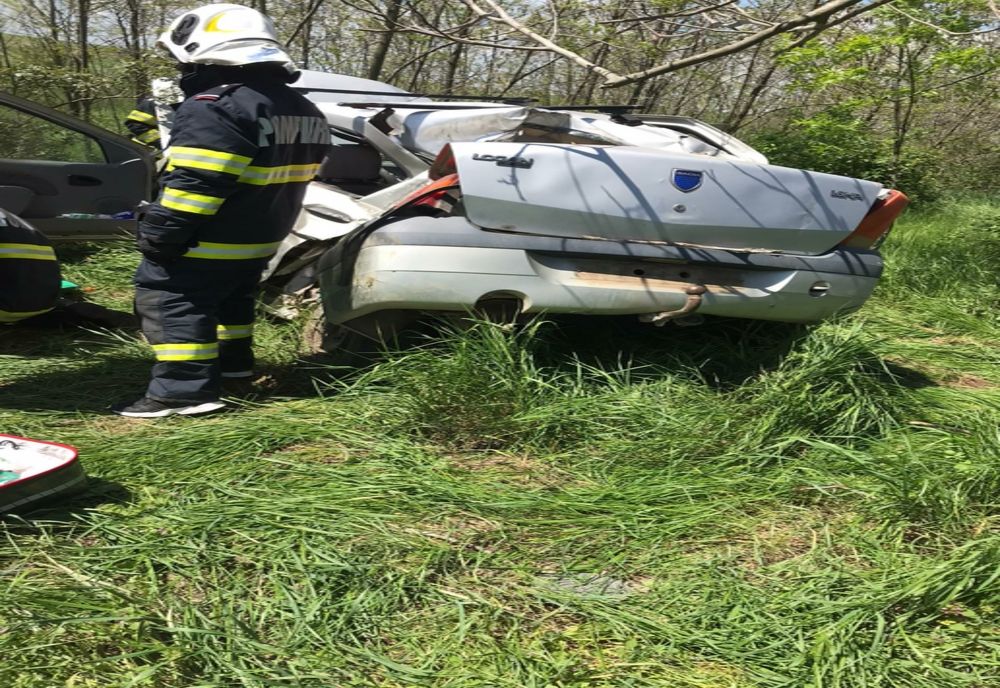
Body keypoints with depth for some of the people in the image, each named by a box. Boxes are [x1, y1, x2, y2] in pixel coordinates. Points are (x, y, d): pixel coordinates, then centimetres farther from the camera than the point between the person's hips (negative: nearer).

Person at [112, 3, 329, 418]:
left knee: (169, 302, -3)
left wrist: (160, 234, -19)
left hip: (207, 241, -9)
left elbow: (194, 182, -25)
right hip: (261, 237, 9)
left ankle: (185, 389, -7)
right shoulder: (301, 109, 11)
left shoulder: (214, 107, -19)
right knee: (230, 298, 25)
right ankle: (233, 359, 39)